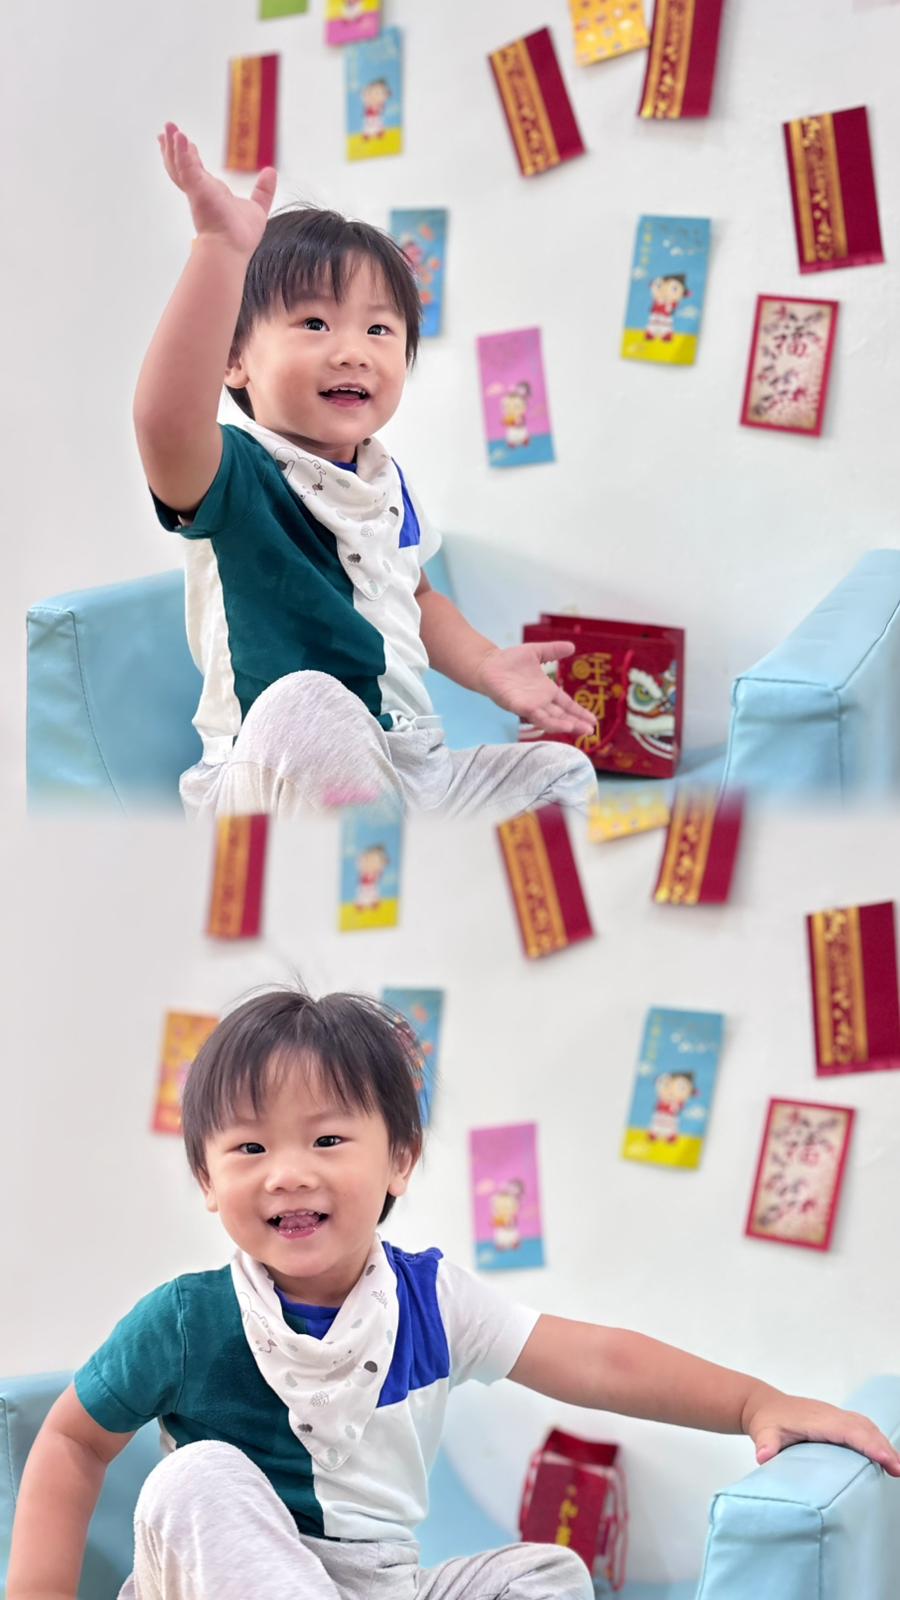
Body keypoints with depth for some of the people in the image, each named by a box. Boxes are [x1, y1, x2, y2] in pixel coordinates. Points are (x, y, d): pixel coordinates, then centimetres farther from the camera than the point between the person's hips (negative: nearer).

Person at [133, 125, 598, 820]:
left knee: (563, 772, 4)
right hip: (276, 783, -7)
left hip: (408, 772, 8)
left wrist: (486, 667, 9)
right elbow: (167, 419, -41)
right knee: (304, 703, -37)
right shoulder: (234, 476, -15)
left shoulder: (387, 481, 10)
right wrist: (221, 247, -49)